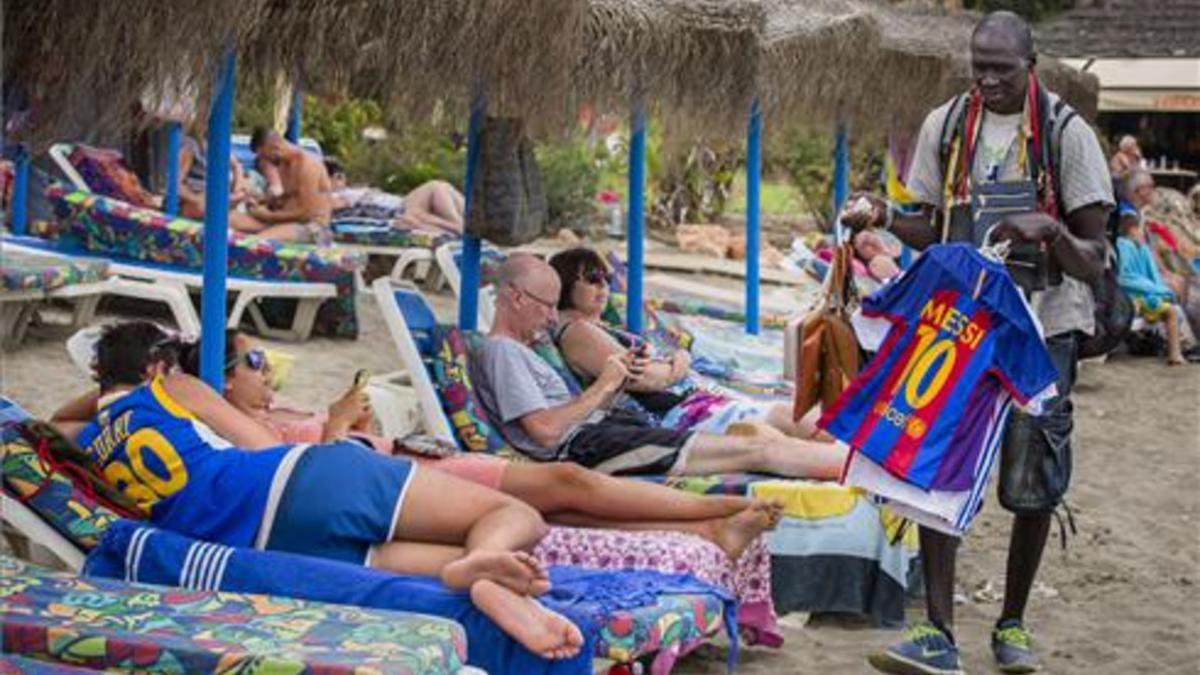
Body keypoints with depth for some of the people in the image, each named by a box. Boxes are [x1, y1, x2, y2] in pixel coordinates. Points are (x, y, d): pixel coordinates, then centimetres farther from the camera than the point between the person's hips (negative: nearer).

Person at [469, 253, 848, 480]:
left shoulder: (519, 351, 24)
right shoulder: (500, 351, -7)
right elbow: (545, 430, -19)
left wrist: (616, 382, 3)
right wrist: (602, 387, -8)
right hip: (582, 447, -10)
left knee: (754, 441, 3)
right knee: (754, 451, -12)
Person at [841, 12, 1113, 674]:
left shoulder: (1066, 133, -8)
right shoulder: (945, 126, 2)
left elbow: (1093, 262, -9)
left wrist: (1050, 230, -29)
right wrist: (885, 217, -8)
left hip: (1042, 327, -2)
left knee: (1033, 484, 4)